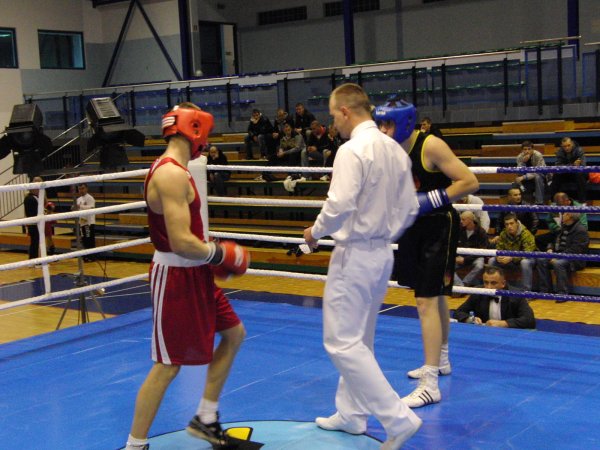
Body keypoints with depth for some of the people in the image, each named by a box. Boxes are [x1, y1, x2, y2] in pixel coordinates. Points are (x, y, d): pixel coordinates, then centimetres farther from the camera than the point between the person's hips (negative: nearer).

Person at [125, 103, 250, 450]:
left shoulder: (172, 169, 12)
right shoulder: (172, 174, -21)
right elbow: (181, 242, -27)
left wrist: (214, 253, 9)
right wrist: (223, 255, -13)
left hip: (192, 273, 11)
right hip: (176, 277, -11)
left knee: (234, 334, 18)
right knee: (168, 366, -3)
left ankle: (205, 419, 28)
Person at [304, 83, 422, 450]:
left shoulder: (353, 149, -17)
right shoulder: (395, 149, 8)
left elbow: (340, 205, -25)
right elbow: (409, 210, 11)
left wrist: (316, 231, -8)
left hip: (355, 254, -9)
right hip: (383, 253, 9)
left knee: (343, 343, -4)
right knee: (359, 341, 19)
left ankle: (399, 418, -7)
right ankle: (351, 413, 30)